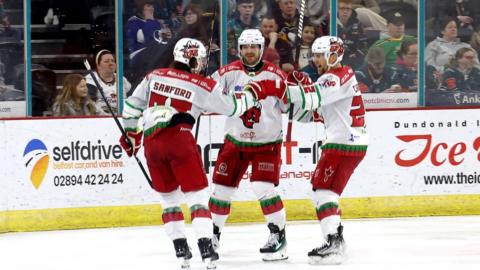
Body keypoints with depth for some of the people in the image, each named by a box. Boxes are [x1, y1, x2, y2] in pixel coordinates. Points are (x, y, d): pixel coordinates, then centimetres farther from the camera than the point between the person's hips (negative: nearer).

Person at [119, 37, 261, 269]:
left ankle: (181, 250, 12)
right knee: (197, 195, 0)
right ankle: (206, 248, -14)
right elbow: (232, 108, 14)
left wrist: (131, 133, 32)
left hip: (151, 142, 4)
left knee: (170, 197, 17)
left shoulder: (155, 76, 16)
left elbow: (132, 105, 19)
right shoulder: (202, 86, 6)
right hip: (179, 138, -4)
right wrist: (250, 97, 33)